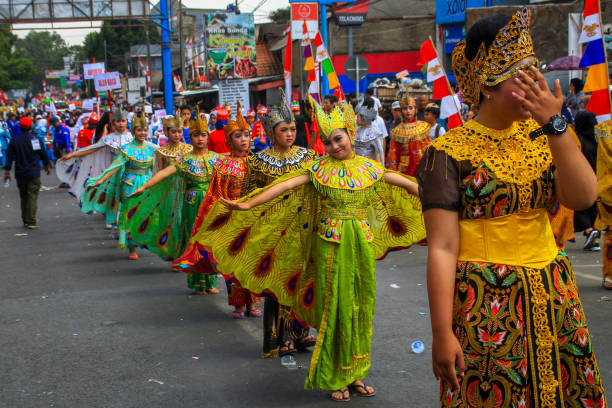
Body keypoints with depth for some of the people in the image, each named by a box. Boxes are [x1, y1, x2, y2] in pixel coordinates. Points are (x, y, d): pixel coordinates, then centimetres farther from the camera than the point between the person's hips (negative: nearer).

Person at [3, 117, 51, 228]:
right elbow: (43, 154, 2)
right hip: (33, 173, -3)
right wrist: (47, 165, 16)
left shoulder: (14, 140, 1)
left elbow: (9, 156, 0)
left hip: (20, 174, 3)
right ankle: (31, 222, -7)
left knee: (23, 197, 15)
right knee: (32, 196, -2)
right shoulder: (34, 139, -7)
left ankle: (25, 221, 19)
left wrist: (7, 171, 5)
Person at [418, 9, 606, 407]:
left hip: (552, 297, 5)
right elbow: (442, 248, -14)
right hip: (485, 304, -5)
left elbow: (583, 197, -8)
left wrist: (555, 125, -14)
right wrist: (442, 333, -17)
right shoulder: (450, 152, -10)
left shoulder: (540, 134, 6)